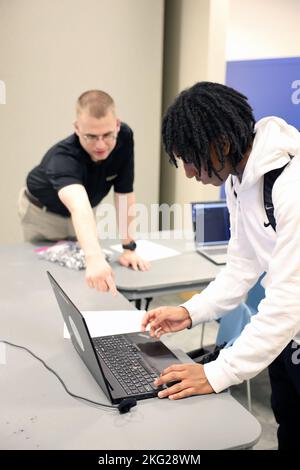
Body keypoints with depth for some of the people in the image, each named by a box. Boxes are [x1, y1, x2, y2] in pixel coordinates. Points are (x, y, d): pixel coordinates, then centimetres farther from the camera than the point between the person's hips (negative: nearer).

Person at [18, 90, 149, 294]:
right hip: (43, 213, -4)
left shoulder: (124, 137, -28)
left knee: (89, 285, 11)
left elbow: (124, 194, -21)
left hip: (86, 213, 4)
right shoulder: (63, 157, -42)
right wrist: (94, 258, -77)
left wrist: (129, 247, -24)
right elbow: (78, 207, -61)